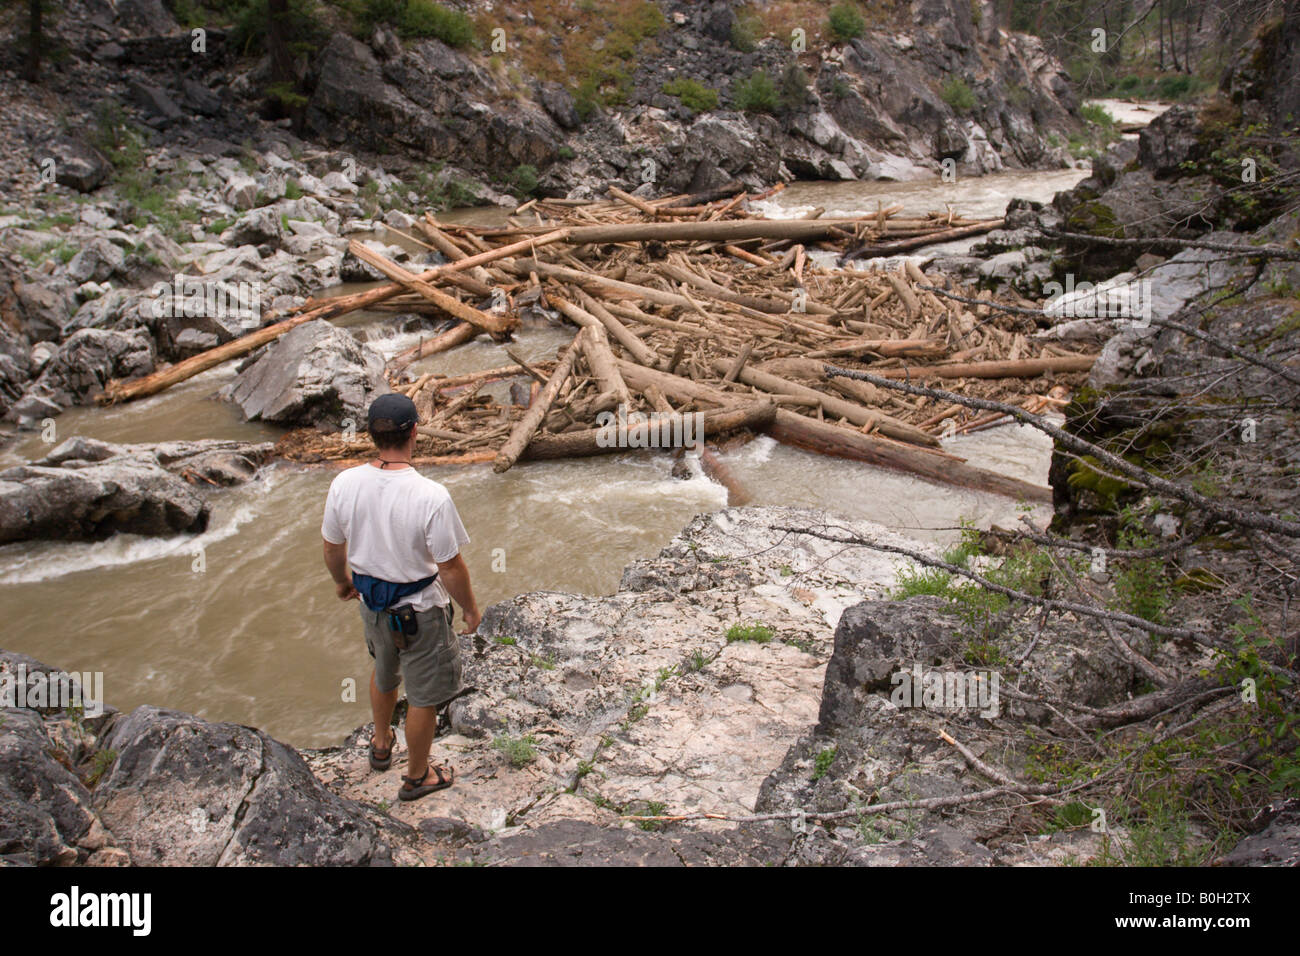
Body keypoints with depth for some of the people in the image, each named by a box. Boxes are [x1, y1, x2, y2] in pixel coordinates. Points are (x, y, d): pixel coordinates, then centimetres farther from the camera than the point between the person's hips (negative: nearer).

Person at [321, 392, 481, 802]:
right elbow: (451, 569, -22)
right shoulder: (431, 497, -30)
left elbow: (332, 547, 0)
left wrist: (342, 581, 21)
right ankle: (417, 776, 37)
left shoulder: (344, 484, -15)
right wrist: (470, 608, -4)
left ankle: (381, 743, 57)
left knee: (383, 673, 33)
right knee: (424, 696, 17)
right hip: (420, 610, -5)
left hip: (372, 601, 6)